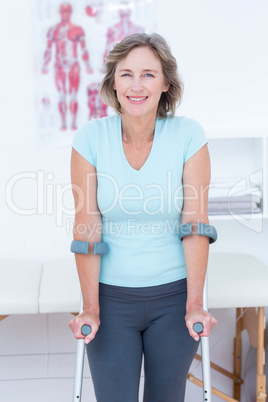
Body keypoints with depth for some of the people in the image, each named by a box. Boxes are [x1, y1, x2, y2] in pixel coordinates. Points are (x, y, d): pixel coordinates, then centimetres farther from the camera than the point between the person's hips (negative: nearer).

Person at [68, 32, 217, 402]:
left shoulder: (188, 135, -9)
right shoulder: (90, 138, -9)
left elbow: (196, 223, -10)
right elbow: (86, 228, -9)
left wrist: (195, 305, -11)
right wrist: (90, 309, -9)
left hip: (174, 295, 1)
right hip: (111, 296, 0)